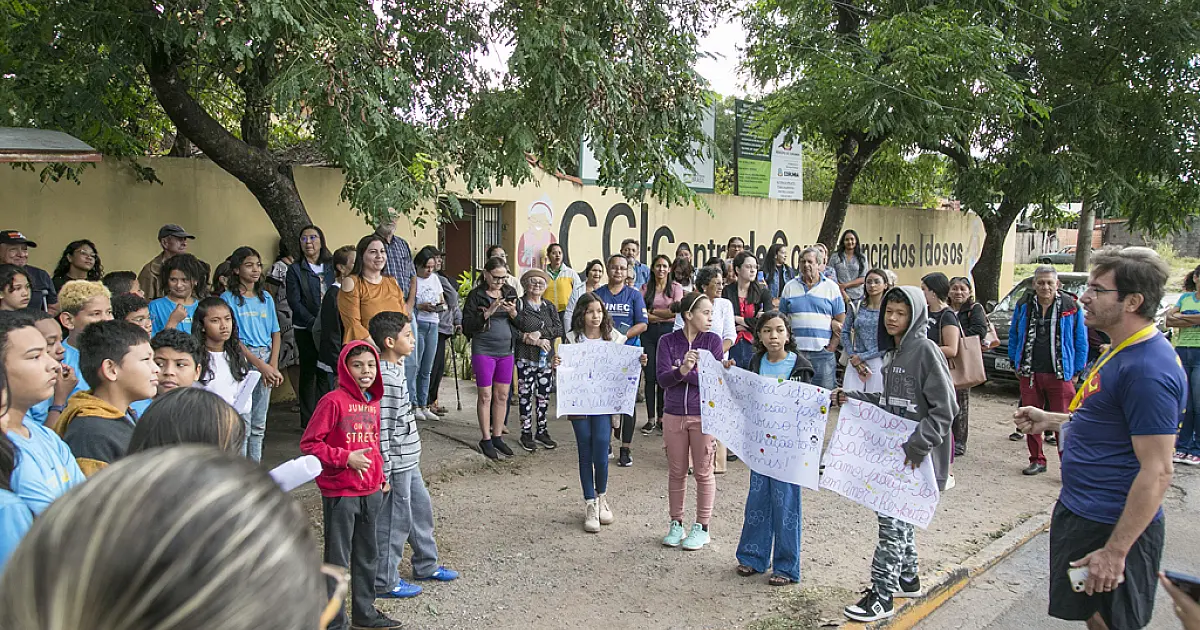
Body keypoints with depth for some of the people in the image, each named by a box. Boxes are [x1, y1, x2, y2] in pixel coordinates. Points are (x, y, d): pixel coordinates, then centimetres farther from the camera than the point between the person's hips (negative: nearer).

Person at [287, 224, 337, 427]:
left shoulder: (332, 266, 11)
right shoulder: (295, 269, 2)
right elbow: (294, 302, -5)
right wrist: (314, 323, -15)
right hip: (305, 329, -2)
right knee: (308, 373, 2)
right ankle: (308, 420, 9)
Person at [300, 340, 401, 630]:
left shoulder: (374, 402, 7)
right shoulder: (333, 401, -15)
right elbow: (309, 444, -15)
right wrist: (346, 458, -21)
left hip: (371, 491, 7)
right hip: (339, 494, -7)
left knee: (368, 555, 18)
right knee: (338, 560, 6)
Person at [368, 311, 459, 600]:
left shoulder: (396, 369, 9)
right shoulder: (385, 379, -23)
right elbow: (381, 430, -23)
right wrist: (384, 473, -21)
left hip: (409, 460, 10)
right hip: (396, 465, -10)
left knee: (421, 510, 20)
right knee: (394, 522, 3)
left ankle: (426, 565, 37)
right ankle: (384, 581, 19)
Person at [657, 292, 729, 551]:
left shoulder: (713, 341, -3)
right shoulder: (668, 341, -2)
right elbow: (663, 379, -12)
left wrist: (683, 373, -18)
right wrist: (682, 370, -31)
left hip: (704, 415, -1)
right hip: (674, 415, 1)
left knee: (703, 472, 6)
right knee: (676, 472, 12)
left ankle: (702, 527, 19)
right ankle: (676, 524, 26)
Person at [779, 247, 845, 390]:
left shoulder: (831, 287, 5)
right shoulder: (790, 287, 10)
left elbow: (841, 321, 4)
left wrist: (831, 348, -3)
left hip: (822, 353, -1)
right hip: (794, 351, 1)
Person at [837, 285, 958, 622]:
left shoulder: (925, 350, -15)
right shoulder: (894, 351, 11)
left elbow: (945, 408, -18)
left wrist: (917, 445, -22)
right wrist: (851, 398, 10)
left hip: (916, 456, -9)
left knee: (893, 520, -5)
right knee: (897, 515, 18)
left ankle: (881, 596, 4)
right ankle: (907, 579, 35)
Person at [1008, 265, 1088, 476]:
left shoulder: (1071, 306, -1)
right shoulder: (1024, 305, 6)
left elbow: (1081, 341, 3)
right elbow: (1013, 336, 15)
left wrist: (1076, 371, 1)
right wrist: (1015, 364, 11)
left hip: (1060, 375, -3)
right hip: (1029, 373, 3)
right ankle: (1037, 460, 22)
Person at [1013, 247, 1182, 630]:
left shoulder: (1148, 370, -24)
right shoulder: (1125, 352, 9)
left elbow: (1156, 472, -25)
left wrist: (1115, 551, -23)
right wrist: (1051, 420, 14)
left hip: (1110, 527, -10)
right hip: (1083, 513, 10)